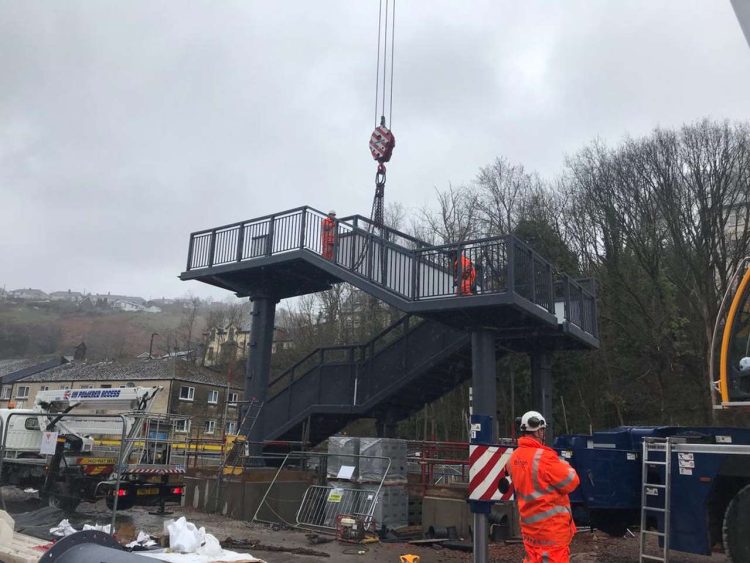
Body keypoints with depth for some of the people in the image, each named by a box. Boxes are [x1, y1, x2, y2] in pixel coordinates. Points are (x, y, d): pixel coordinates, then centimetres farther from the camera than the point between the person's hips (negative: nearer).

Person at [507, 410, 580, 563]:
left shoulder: (514, 457, 2)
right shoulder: (543, 457, -21)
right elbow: (571, 483, -13)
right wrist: (563, 465, 5)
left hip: (529, 523, 7)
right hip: (552, 524, -7)